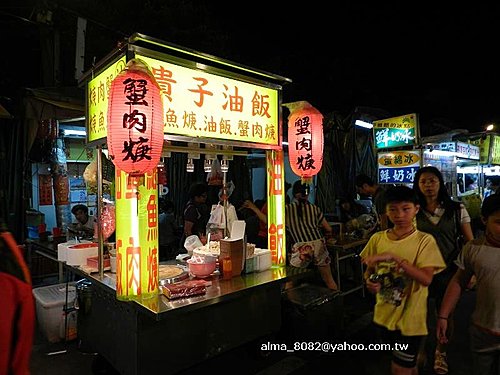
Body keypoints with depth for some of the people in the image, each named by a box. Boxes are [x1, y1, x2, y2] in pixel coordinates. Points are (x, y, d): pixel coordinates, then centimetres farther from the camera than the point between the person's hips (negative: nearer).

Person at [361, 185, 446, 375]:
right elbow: (369, 270, 7)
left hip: (410, 317, -4)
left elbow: (426, 279, -25)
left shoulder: (424, 240, -14)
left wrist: (394, 258, -33)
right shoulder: (377, 238, -4)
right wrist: (370, 281, -14)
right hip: (384, 315, 4)